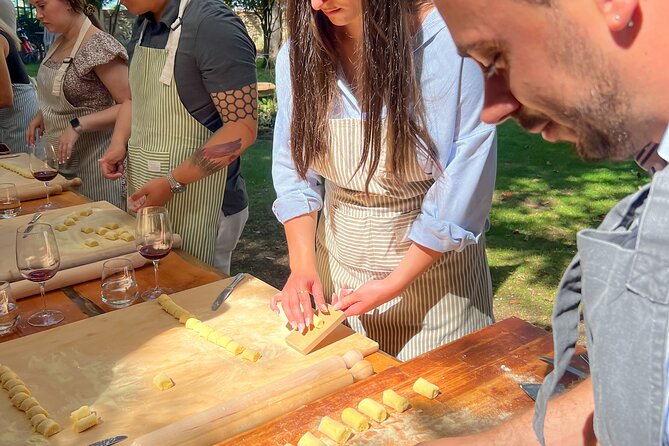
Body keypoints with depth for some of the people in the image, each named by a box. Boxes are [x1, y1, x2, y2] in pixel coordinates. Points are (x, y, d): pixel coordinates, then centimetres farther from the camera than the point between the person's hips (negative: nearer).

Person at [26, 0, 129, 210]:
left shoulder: (99, 46, -17)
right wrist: (42, 113, 5)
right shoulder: (60, 43, 8)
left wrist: (78, 125, -26)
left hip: (92, 164, -8)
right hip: (61, 160, 8)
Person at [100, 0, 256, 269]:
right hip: (144, 200, 8)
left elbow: (242, 128, -20)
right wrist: (119, 143, 3)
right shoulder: (144, 23, 9)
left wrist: (173, 183, -20)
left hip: (199, 207, -7)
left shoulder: (212, 23, -17)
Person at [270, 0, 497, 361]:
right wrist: (302, 266, -16)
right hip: (336, 263, 4)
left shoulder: (451, 43, -21)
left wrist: (394, 285, -18)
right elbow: (294, 171, -4)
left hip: (431, 264, -3)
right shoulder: (299, 54, -8)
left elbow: (462, 187, -19)